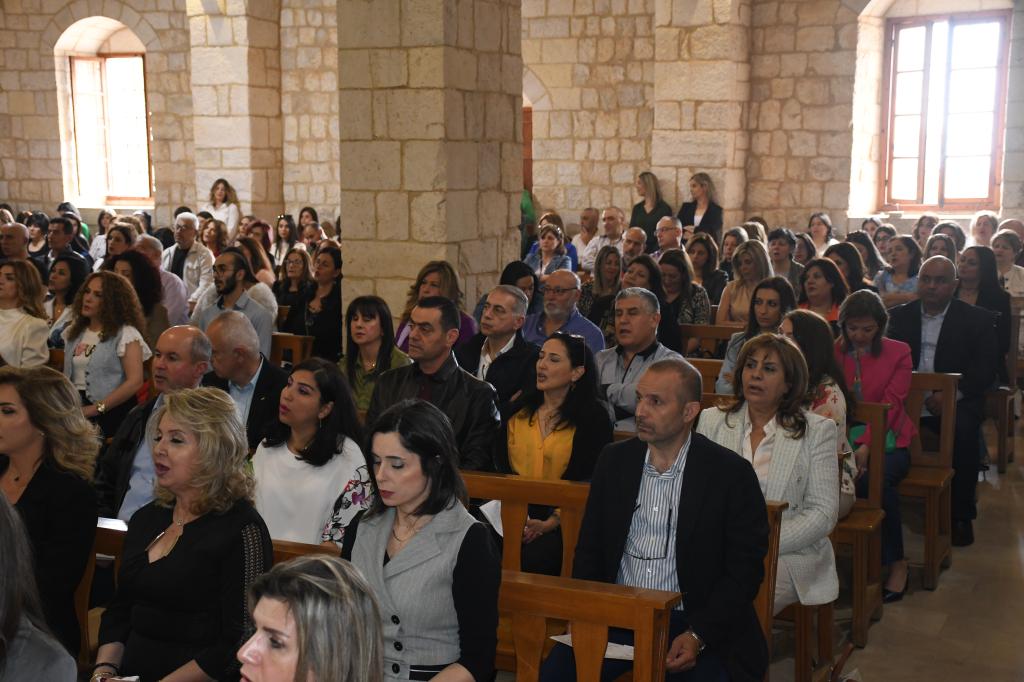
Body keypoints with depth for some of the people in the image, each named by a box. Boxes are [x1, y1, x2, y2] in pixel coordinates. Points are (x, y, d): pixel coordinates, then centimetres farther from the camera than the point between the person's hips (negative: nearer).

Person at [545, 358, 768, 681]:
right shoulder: (614, 459, 6)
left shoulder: (731, 473, -6)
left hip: (691, 621, -2)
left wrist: (698, 636, -15)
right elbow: (589, 548, 12)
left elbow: (745, 568, -5)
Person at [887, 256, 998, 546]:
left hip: (955, 400, -2)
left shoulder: (977, 319, 7)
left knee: (964, 430, -33)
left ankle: (961, 516, -17)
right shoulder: (899, 316, 14)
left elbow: (985, 370, -1)